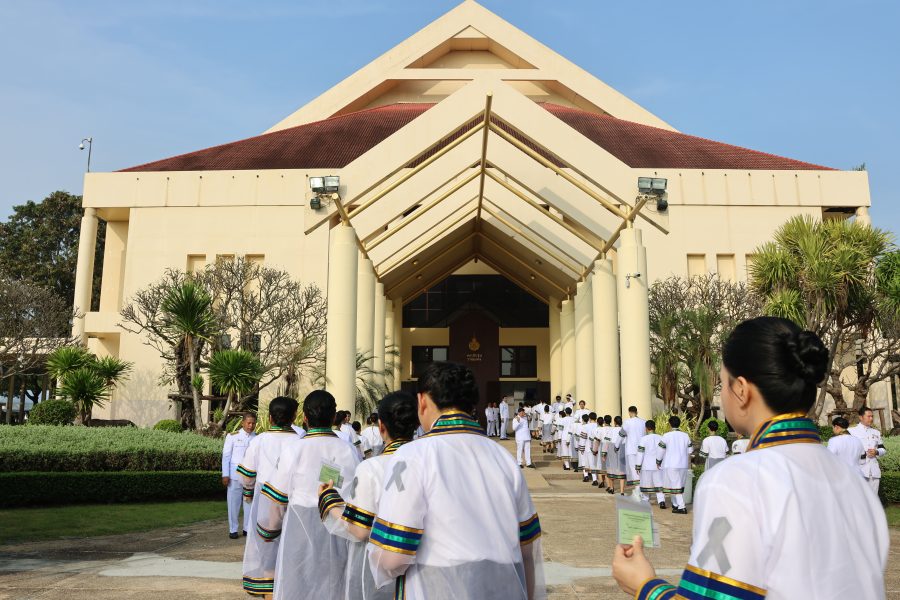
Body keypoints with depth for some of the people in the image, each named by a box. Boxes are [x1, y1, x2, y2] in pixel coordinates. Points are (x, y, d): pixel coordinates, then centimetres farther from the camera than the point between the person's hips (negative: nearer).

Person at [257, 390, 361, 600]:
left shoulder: (292, 452, -10)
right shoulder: (351, 452, -4)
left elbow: (275, 500, -4)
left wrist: (268, 530, 14)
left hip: (300, 540, -2)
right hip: (340, 542, 2)